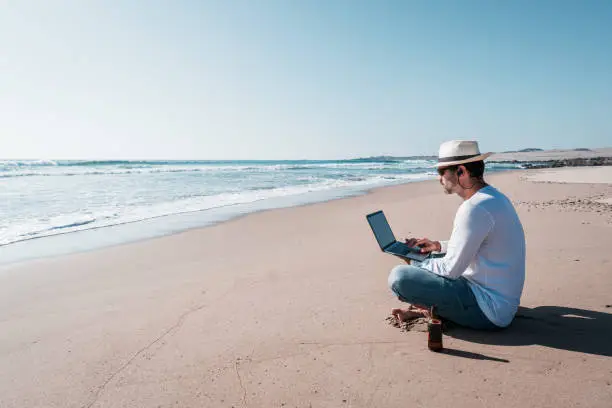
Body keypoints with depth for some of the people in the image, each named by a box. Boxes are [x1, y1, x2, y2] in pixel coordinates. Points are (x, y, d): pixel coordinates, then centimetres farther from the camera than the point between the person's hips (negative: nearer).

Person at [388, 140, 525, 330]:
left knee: (399, 276, -21)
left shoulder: (474, 208, -24)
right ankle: (425, 308, 7)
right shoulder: (495, 197, 9)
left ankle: (432, 309, 3)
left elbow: (451, 270, -21)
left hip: (489, 312, -10)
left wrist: (416, 263, -4)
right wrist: (439, 246, 15)